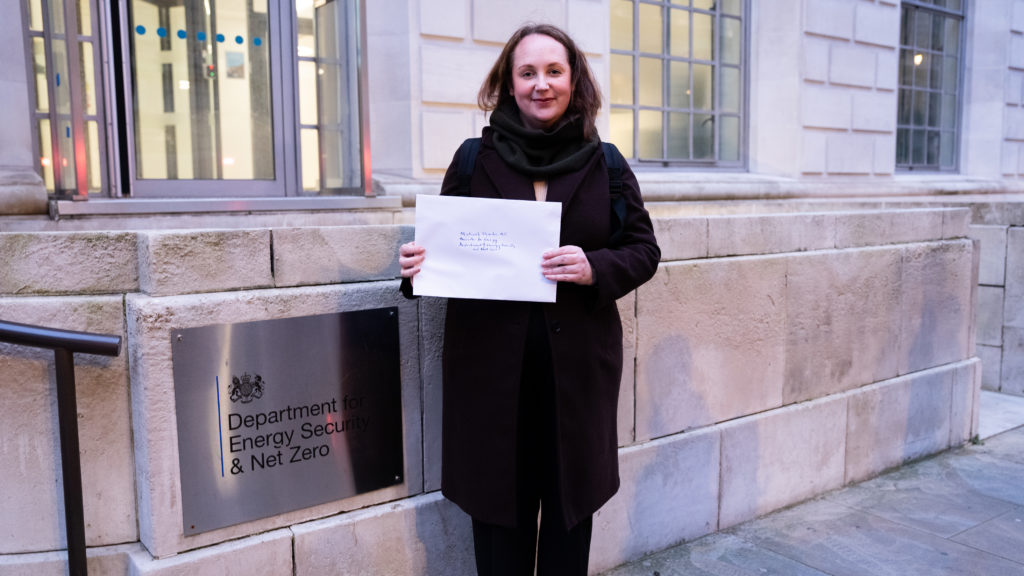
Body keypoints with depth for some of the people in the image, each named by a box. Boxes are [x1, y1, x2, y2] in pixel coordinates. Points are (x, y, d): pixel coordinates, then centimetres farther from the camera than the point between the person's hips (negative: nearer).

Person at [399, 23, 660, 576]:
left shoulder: (606, 164, 3)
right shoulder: (475, 159, 2)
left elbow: (644, 250, 4)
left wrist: (595, 268, -16)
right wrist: (417, 264, -14)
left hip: (578, 363, 1)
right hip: (491, 361, 0)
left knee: (570, 504, 14)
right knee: (498, 507, 10)